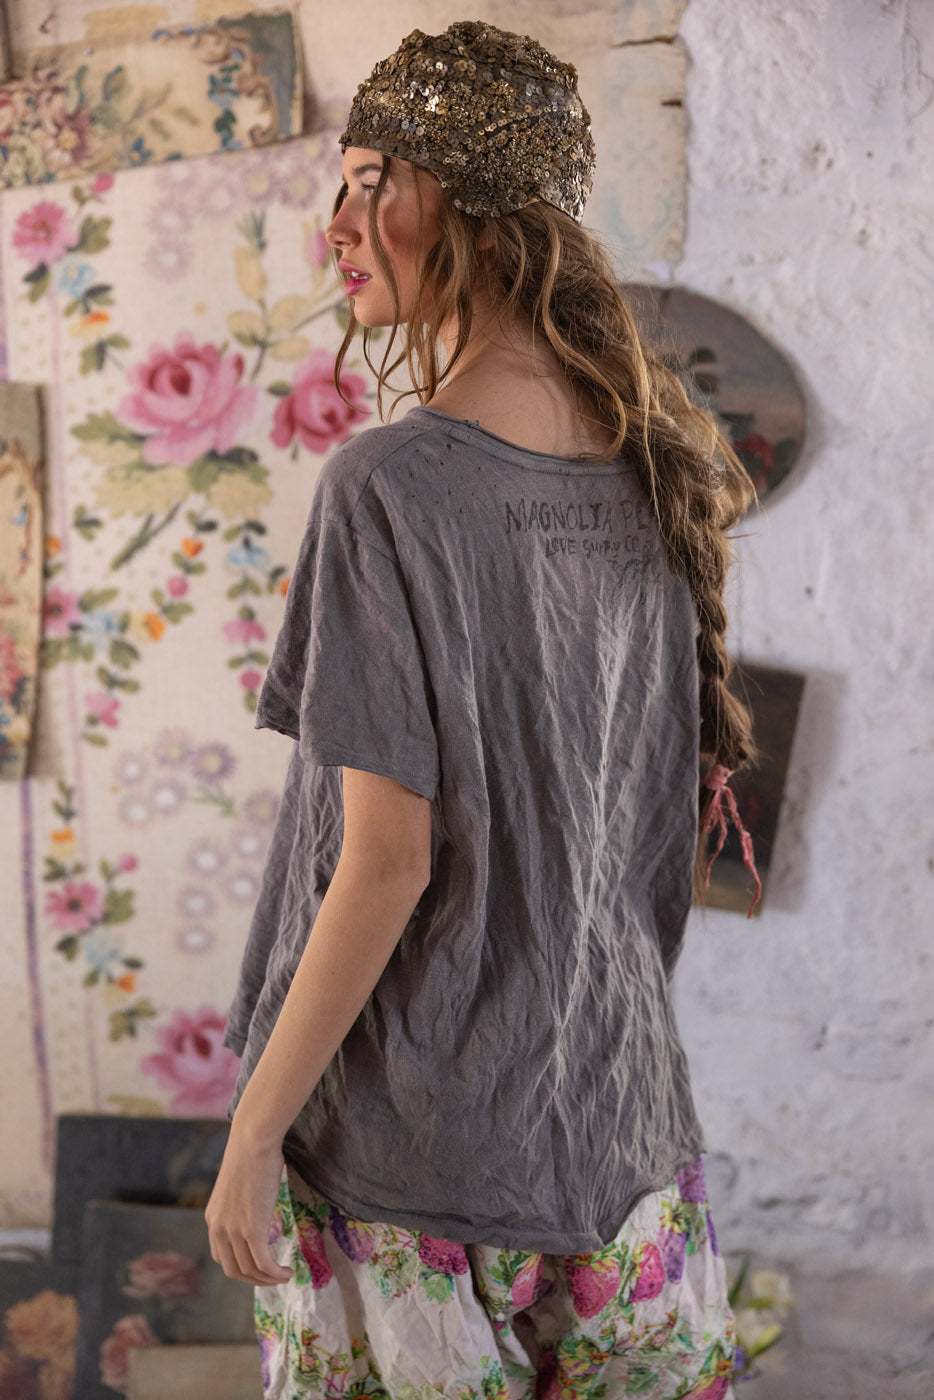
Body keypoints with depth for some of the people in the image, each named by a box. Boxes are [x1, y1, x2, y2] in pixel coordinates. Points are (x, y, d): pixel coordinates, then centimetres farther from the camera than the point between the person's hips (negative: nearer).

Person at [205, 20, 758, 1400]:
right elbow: (675, 809, 8)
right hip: (619, 1117, 6)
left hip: (412, 1136, -6)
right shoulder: (656, 474, 1)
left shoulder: (389, 484, -19)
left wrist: (254, 1133, -10)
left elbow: (388, 857, -20)